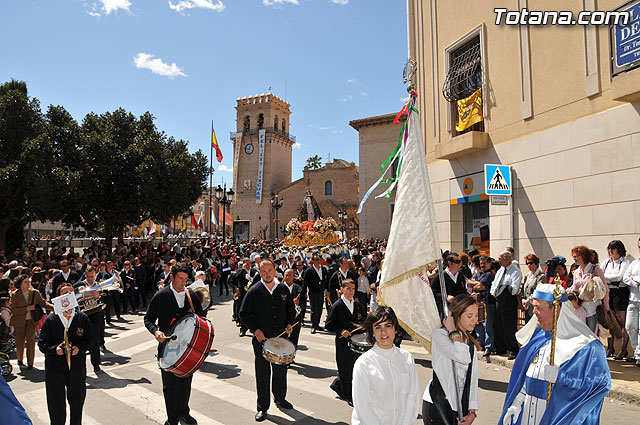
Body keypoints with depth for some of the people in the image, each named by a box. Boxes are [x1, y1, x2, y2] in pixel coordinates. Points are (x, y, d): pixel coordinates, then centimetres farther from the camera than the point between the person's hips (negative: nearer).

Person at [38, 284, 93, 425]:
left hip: (77, 367, 1)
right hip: (55, 368, -1)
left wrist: (79, 348, -16)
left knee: (77, 400, 16)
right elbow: (42, 344, -2)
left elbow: (89, 338, 3)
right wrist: (55, 349, -20)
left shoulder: (82, 318, -1)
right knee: (56, 406, 8)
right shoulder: (50, 320, -4)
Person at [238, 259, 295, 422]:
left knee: (281, 369, 16)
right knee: (263, 373, 4)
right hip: (261, 339, -3)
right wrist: (255, 330, -15)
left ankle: (280, 398, 38)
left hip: (281, 337, 3)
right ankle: (263, 407, 19)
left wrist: (289, 324, -3)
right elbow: (243, 313, -5)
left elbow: (291, 309, 14)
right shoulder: (254, 291, -8)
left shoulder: (283, 289, 2)